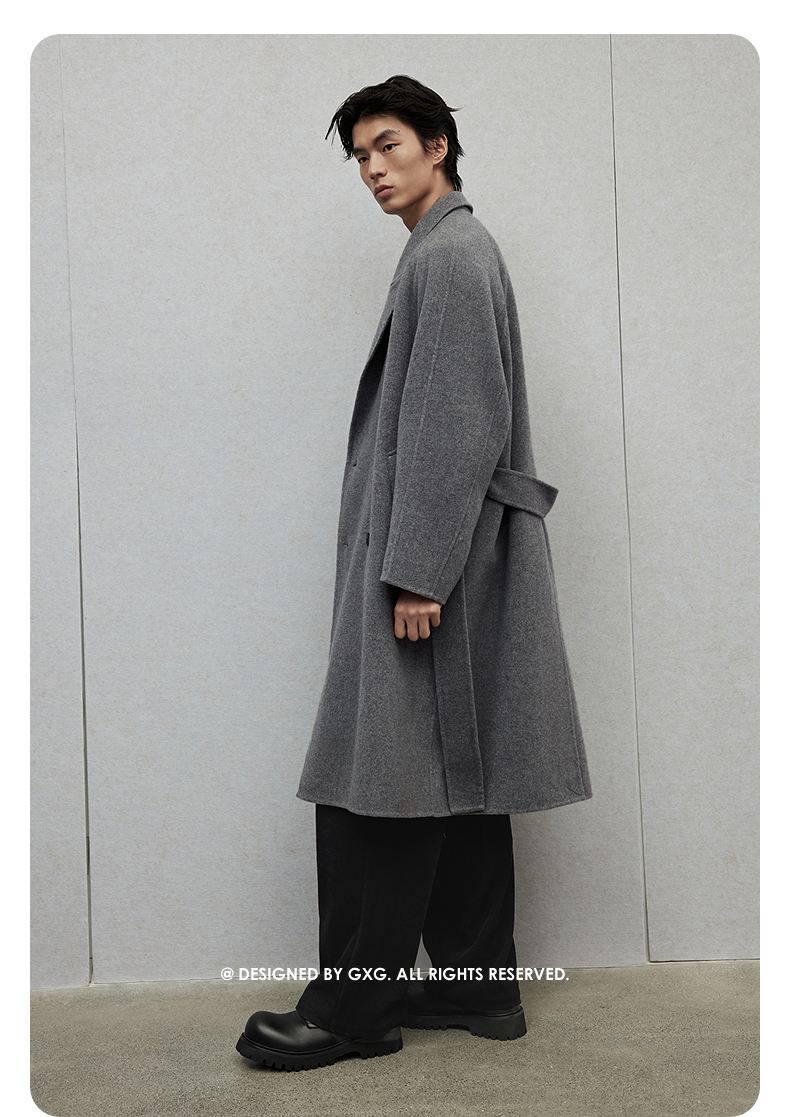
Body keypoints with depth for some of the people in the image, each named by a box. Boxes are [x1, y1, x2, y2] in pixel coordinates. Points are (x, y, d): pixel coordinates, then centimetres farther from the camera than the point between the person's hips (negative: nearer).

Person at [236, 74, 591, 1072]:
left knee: (376, 783, -6)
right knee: (455, 780, 12)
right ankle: (476, 983, 20)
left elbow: (458, 426, -18)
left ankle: (354, 1006, 2)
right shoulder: (452, 252, 21)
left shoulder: (452, 254, -9)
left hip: (429, 556, -10)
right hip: (441, 557, 10)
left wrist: (418, 574, -20)